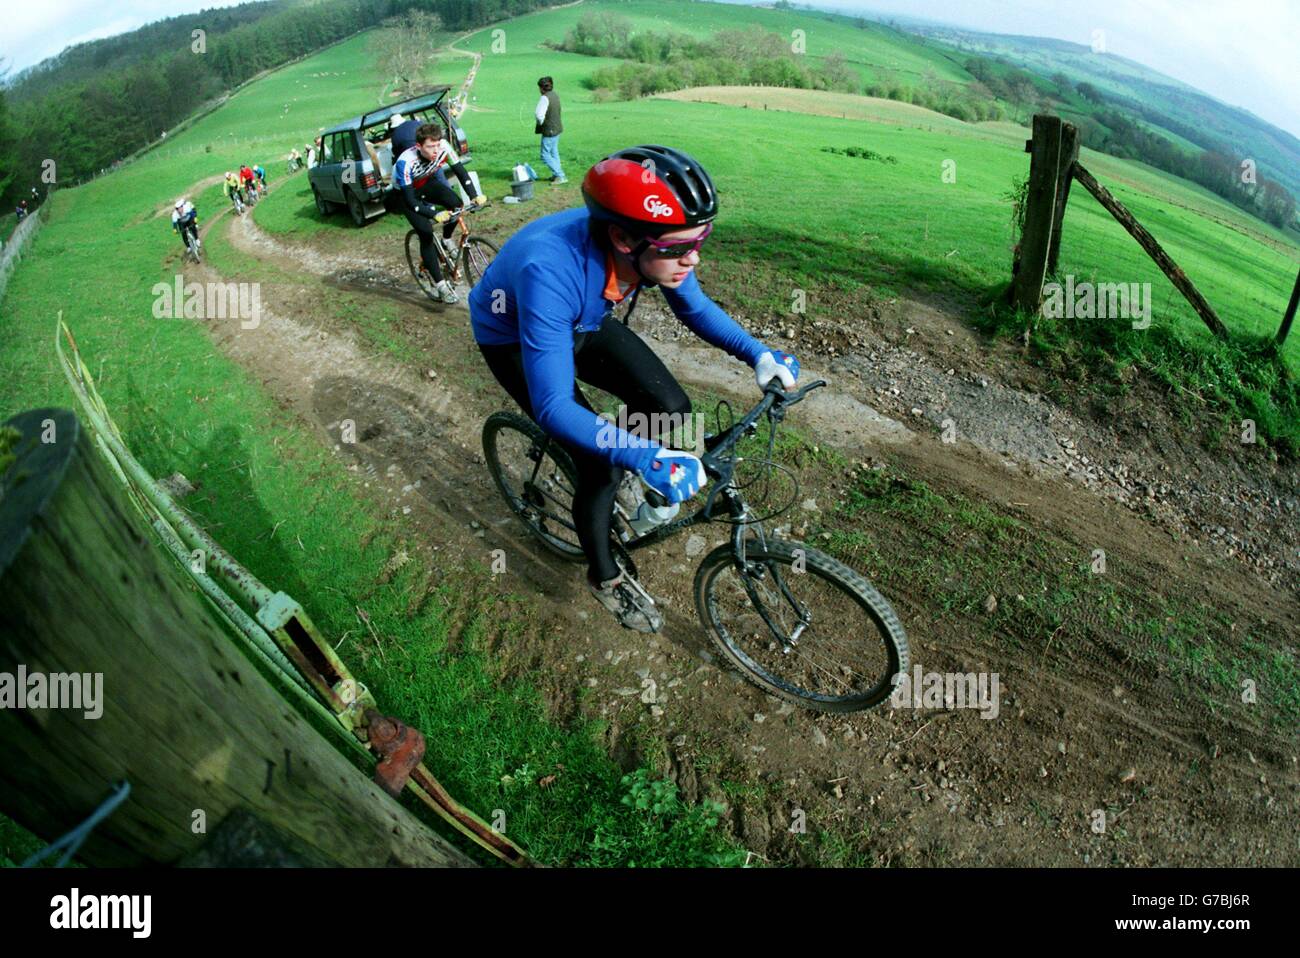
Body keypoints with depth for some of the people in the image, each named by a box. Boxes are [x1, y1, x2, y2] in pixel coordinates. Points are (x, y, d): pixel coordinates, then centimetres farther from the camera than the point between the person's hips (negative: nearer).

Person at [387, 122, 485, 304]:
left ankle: (446, 240, 8)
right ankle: (441, 285, -14)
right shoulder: (406, 162, -39)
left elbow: (460, 171, -20)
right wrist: (435, 215, -51)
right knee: (426, 232, -20)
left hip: (427, 182, 4)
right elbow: (410, 200, -38)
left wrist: (474, 196, -35)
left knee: (456, 204, -22)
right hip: (404, 191, -4)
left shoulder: (443, 147, -28)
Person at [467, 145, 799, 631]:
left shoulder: (654, 245, -26)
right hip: (513, 339, -5)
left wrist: (759, 354, -17)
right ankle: (604, 577, 12)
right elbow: (553, 408, -43)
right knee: (603, 463, -15)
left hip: (581, 322, 5)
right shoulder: (552, 270, -44)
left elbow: (696, 308, -5)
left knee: (671, 409, -12)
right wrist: (645, 457, -53)